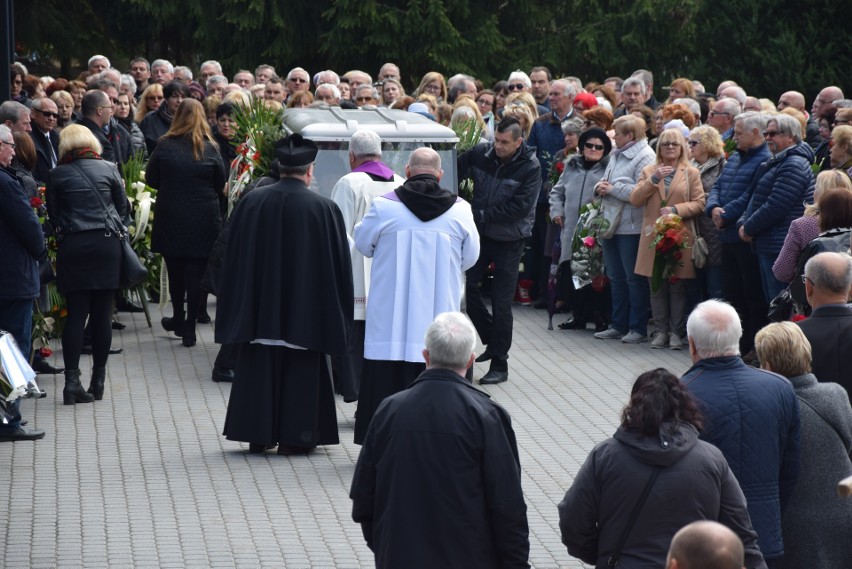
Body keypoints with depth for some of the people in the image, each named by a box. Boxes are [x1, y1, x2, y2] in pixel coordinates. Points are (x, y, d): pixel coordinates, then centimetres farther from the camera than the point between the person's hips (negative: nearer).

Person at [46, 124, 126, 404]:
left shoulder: (58, 174, -1)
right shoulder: (108, 169, 0)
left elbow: (53, 213, 5)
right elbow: (122, 207, 8)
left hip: (72, 247, 0)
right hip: (106, 244, 0)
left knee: (75, 314, 0)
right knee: (102, 313, 5)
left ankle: (72, 380, -9)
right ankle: (98, 379, 10)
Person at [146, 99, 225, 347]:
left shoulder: (164, 146, -6)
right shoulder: (210, 148, -7)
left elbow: (150, 179, 2)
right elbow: (221, 185, 2)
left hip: (170, 219, 1)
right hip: (203, 221, -1)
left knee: (175, 270, 16)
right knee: (195, 273, 3)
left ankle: (178, 319, 28)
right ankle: (189, 329, 4)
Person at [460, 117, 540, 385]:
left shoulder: (530, 167, -15)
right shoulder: (480, 154, -6)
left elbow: (521, 207, -21)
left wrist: (484, 213, -21)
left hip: (509, 240, -4)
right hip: (480, 233, 4)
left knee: (501, 302, -1)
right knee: (468, 287, 1)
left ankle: (499, 364, 9)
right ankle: (492, 340, 22)